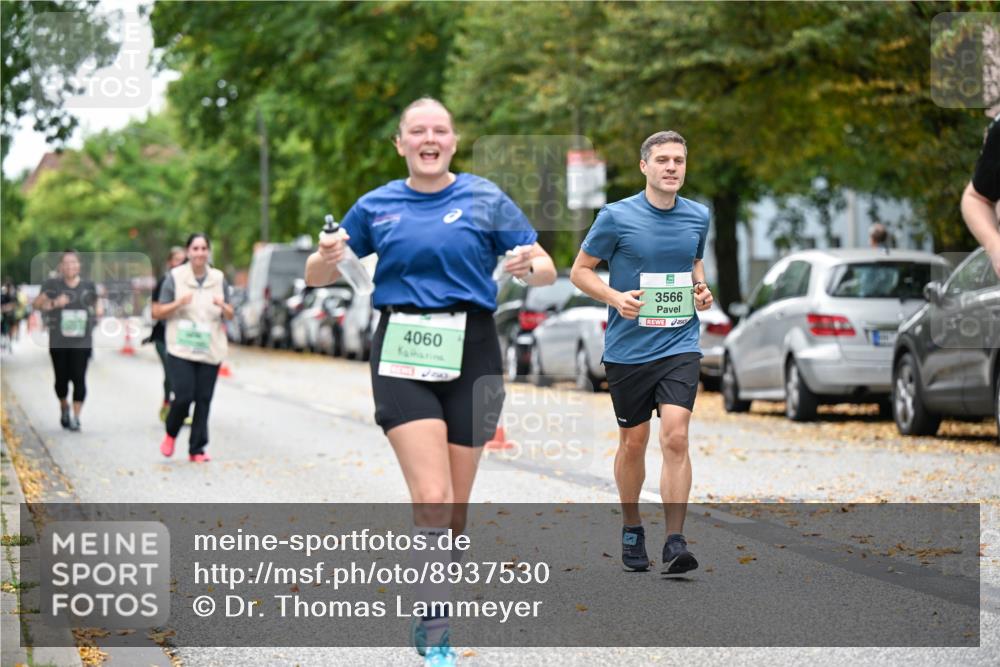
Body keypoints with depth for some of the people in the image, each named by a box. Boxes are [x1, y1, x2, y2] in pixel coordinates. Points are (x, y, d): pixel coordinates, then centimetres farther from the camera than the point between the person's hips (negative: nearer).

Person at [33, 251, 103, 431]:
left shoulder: (88, 286, 8)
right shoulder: (52, 285, 0)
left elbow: (96, 300, 25)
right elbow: (37, 303, -9)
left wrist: (99, 309, 4)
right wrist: (54, 303, -26)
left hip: (82, 342, 1)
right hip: (58, 342, -1)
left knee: (79, 378, -8)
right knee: (62, 378, 5)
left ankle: (76, 417, -3)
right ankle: (64, 407, 33)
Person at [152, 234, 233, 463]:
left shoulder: (219, 279, 10)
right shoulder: (175, 277, 2)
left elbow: (230, 315, 14)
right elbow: (157, 313, 2)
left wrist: (223, 306, -8)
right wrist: (178, 303, -15)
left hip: (210, 350, 3)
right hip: (181, 349, -3)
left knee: (203, 400, -1)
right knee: (183, 396, -13)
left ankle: (197, 449, 6)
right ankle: (171, 433, 16)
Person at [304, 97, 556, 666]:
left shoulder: (486, 199, 4)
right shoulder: (376, 206, 8)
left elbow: (548, 271, 5)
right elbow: (317, 276, 15)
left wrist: (530, 266, -19)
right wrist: (326, 260, -9)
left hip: (471, 356, 1)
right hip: (403, 357, -1)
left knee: (455, 510, 6)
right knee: (432, 500, -16)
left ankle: (431, 620, 26)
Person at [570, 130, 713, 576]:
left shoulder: (698, 217, 5)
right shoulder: (616, 217, -7)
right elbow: (580, 270, 0)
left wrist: (700, 287, 3)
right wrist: (616, 297, -16)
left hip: (680, 346, 1)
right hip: (627, 350, -1)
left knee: (675, 437, -14)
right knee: (633, 442, 9)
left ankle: (675, 543, -12)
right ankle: (632, 528, 31)